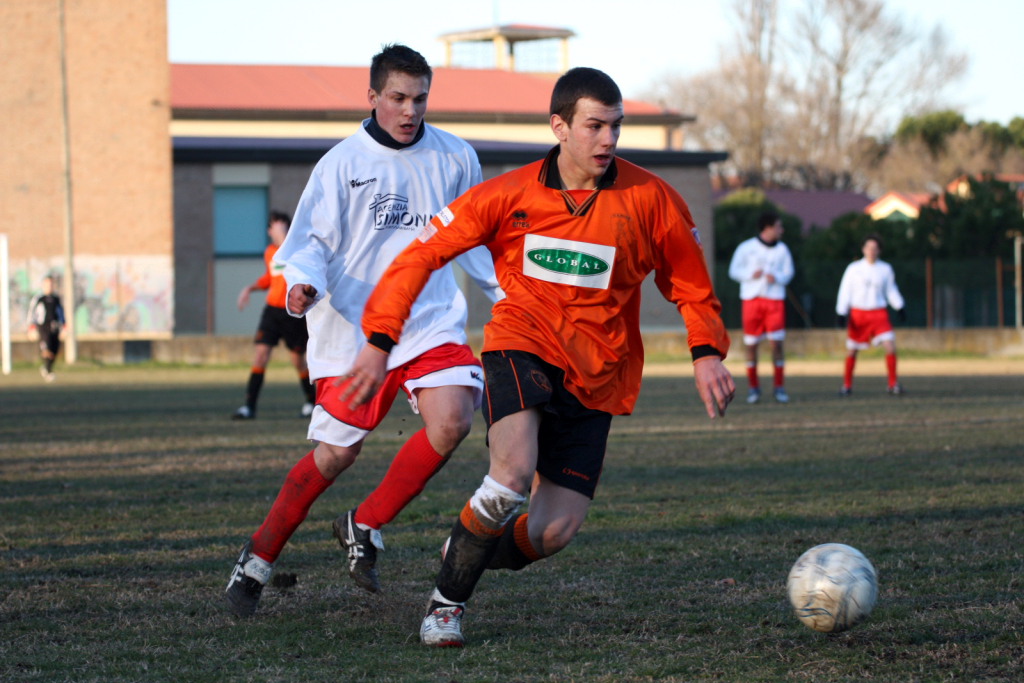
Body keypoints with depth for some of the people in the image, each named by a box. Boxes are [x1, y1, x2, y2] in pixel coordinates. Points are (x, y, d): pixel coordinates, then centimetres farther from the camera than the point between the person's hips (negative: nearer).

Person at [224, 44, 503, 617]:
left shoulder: (455, 158, 6)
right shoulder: (343, 163, -3)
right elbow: (311, 238, -6)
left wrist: (511, 295, 20)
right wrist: (303, 282, -26)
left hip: (432, 322, 3)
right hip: (354, 327, -3)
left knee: (452, 421, -21)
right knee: (337, 453, 0)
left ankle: (365, 528, -2)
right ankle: (258, 560, 20)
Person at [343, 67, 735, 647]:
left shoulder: (650, 199, -5)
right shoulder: (509, 195, -7)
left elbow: (691, 285, 8)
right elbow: (423, 254, -1)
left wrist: (707, 354, -9)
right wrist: (380, 342, -8)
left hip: (596, 375, 2)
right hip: (523, 344, -2)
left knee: (554, 531, -8)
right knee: (513, 474, -30)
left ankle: (473, 552, 27)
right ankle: (447, 602, -8)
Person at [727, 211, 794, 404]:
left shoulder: (782, 249, 8)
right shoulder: (746, 248, 1)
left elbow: (788, 273, 13)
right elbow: (734, 271, 4)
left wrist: (777, 277, -8)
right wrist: (750, 275, -13)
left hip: (775, 300, 1)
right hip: (751, 299, -1)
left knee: (777, 342, -7)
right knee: (750, 344, 0)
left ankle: (779, 387, 1)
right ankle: (754, 387, 12)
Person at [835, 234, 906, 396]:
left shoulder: (885, 269, 6)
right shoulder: (854, 268, 0)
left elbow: (891, 290, 15)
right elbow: (845, 292, 2)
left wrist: (900, 308, 1)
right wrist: (842, 314, -4)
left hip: (879, 314, 1)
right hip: (858, 314, -1)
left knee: (890, 346, -14)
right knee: (851, 351, 4)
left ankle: (893, 384, -4)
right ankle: (847, 385, 20)